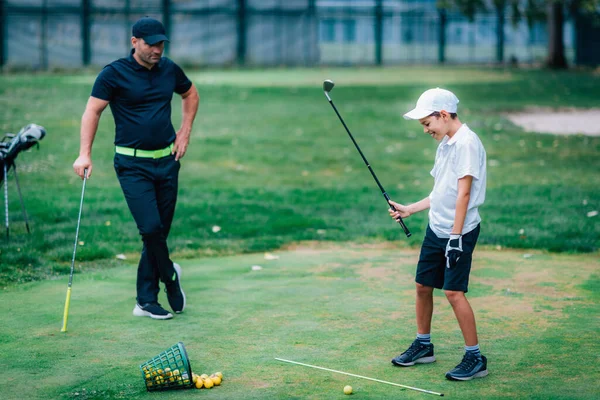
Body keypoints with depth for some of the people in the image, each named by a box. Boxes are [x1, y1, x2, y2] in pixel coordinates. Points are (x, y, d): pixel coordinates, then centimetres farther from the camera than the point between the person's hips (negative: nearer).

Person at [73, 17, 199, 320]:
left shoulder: (169, 70, 5)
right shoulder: (114, 73, -9)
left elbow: (190, 94, 23)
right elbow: (92, 111, -8)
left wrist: (184, 133, 13)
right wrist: (84, 154, -18)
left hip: (166, 160, 5)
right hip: (132, 164, -5)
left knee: (160, 230, 5)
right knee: (150, 227, -15)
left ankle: (146, 301, 13)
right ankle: (169, 275, 13)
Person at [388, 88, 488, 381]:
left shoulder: (467, 142, -15)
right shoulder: (445, 144, 14)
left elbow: (463, 193, -20)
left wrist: (455, 236, -23)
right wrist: (408, 210, 20)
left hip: (459, 232, -9)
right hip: (436, 229, 9)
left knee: (454, 291, -11)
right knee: (423, 285, 13)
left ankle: (475, 358, -3)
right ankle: (423, 345, 29)